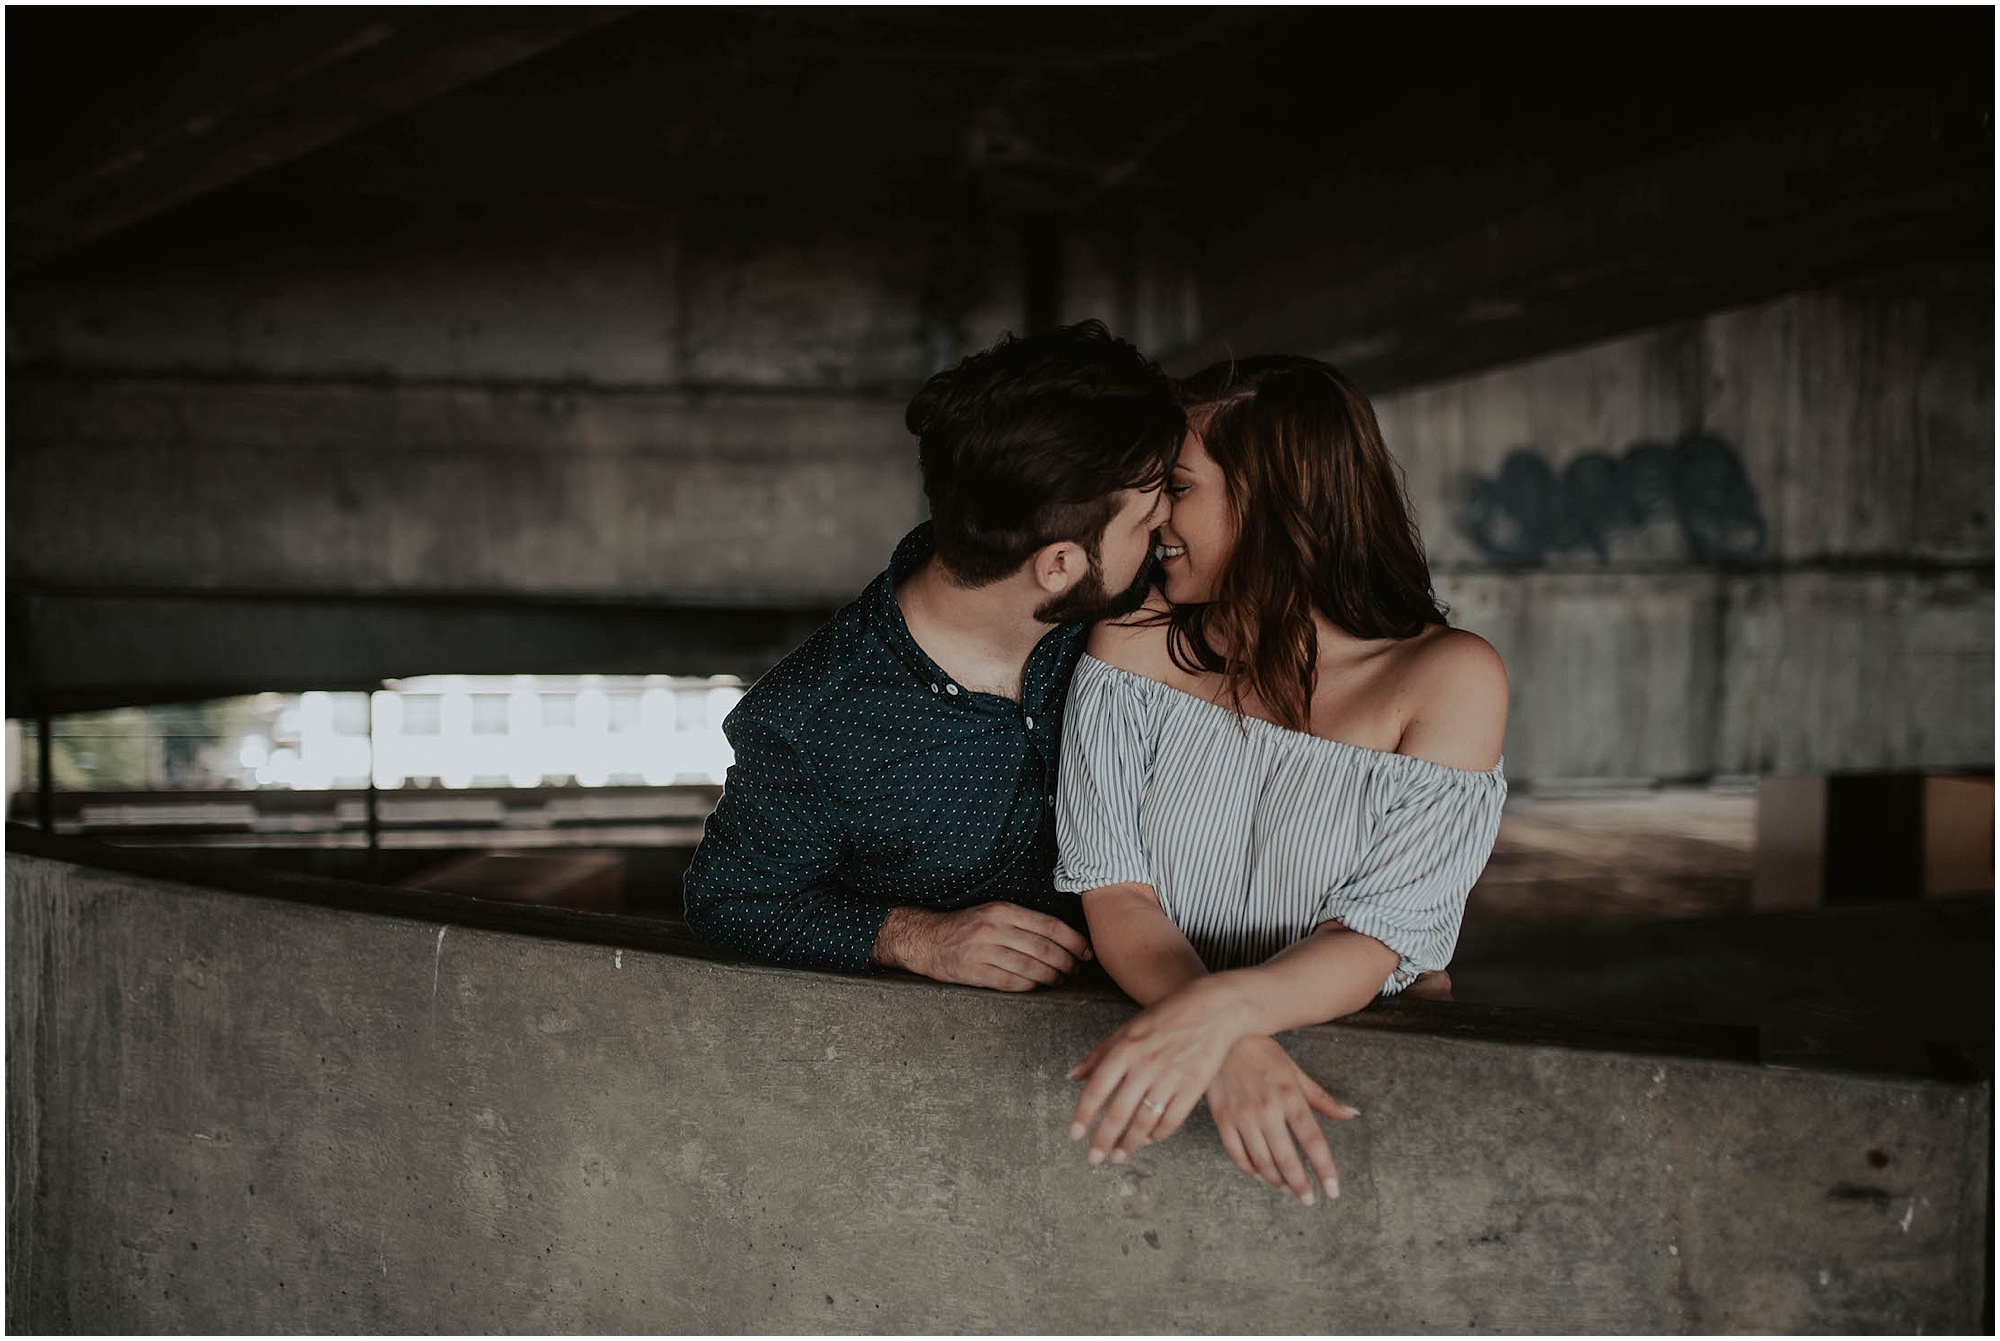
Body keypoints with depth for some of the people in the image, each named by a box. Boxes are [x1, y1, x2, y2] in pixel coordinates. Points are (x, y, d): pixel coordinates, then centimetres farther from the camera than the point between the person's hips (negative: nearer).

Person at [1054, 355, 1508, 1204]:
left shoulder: (1447, 679, -7)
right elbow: (1114, 891, -7)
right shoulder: (1140, 640, 0)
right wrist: (1232, 1051, -27)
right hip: (1148, 1026, 2)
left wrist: (1222, 1008, -35)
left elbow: (1373, 944, -13)